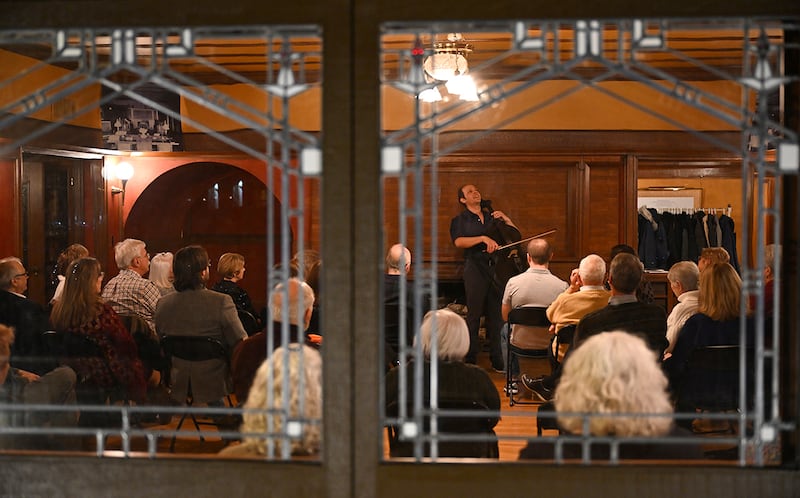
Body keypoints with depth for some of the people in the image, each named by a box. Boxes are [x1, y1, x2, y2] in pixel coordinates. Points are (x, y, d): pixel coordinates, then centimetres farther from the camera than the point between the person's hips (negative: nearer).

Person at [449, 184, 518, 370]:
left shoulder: (492, 218, 20)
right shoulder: (460, 220, 7)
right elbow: (459, 241, -12)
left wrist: (506, 220, 6)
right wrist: (483, 238, -22)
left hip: (496, 269, 4)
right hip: (475, 269, -3)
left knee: (496, 314, 1)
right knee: (474, 315, -5)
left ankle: (498, 360, 6)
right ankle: (470, 360, 1)